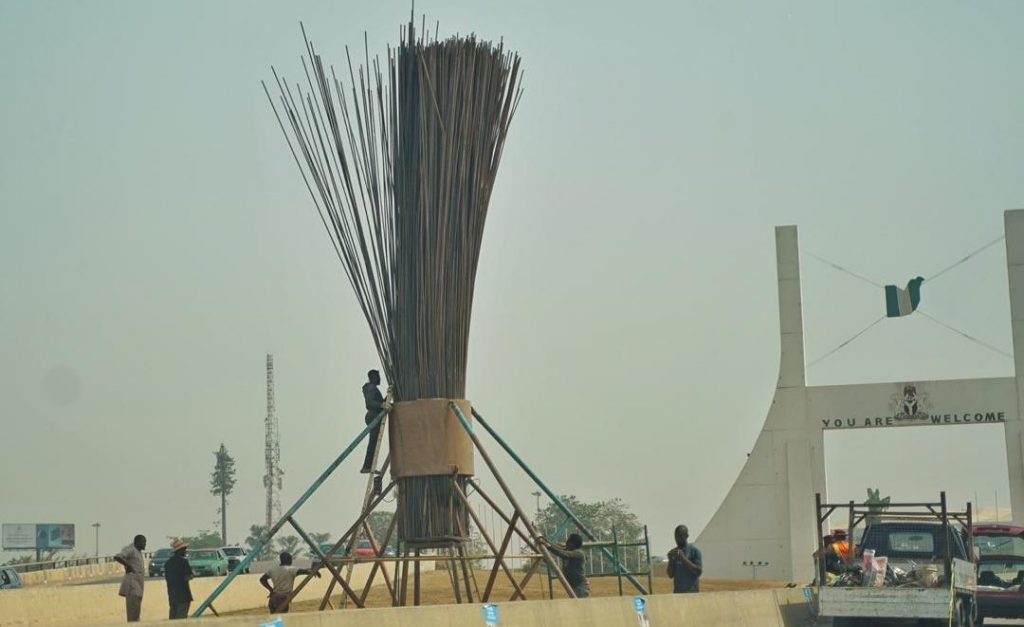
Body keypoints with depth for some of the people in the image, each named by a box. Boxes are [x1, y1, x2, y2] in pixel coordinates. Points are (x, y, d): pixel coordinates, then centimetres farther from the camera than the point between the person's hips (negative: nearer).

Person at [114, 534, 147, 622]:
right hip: (132, 585, -10)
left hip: (138, 586, 10)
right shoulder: (130, 550, -11)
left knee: (136, 611, 11)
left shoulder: (138, 551, 17)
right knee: (132, 613, -12)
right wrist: (127, 566, -17)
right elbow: (117, 557, -26)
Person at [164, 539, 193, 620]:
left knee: (173, 616, 11)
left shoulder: (168, 562, 10)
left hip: (172, 593, 7)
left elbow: (166, 577, 15)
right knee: (181, 615, -7)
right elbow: (188, 577, -15)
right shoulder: (183, 561, -12)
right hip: (183, 593, -7)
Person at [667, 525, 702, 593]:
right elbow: (670, 575, 10)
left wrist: (683, 558, -17)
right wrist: (671, 560, -7)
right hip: (677, 592, 5)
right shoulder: (674, 552, 11)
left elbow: (699, 571, -12)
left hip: (692, 592, -5)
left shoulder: (694, 551, -4)